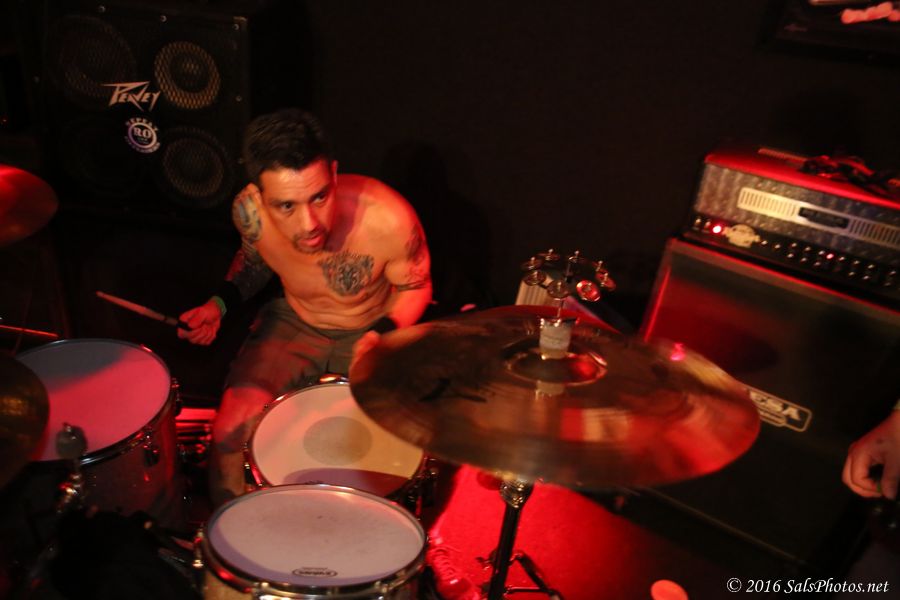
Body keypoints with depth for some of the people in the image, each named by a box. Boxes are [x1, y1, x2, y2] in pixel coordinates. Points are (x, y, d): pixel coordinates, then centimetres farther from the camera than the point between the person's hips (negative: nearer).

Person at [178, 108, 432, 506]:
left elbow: (415, 287, -11)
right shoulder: (249, 211, -23)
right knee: (230, 433, -14)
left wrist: (384, 334, -28)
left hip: (372, 330, -2)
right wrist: (221, 303, -12)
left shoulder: (388, 219, -33)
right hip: (292, 325, 2)